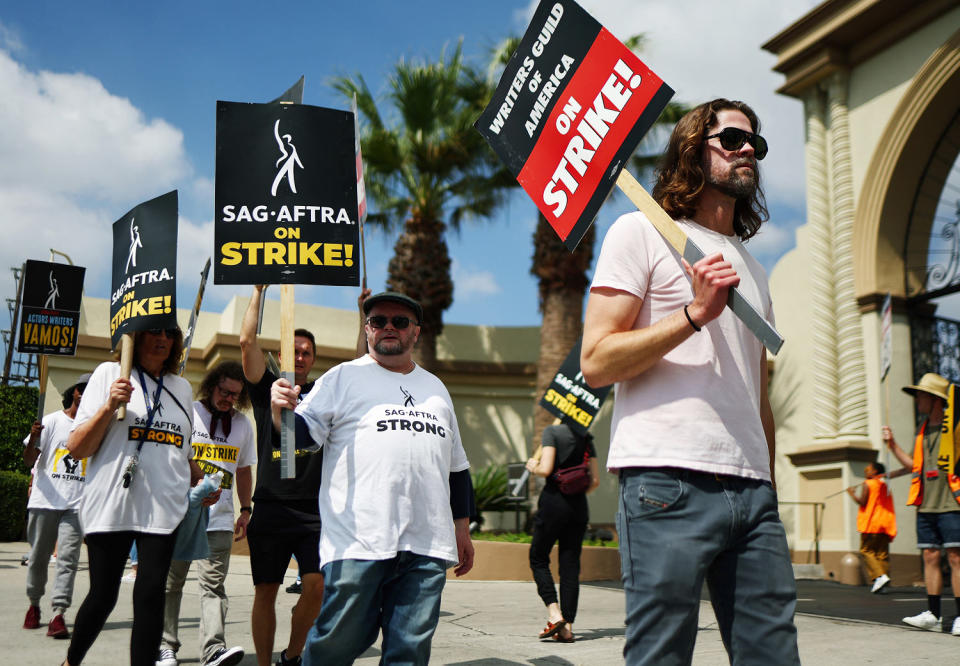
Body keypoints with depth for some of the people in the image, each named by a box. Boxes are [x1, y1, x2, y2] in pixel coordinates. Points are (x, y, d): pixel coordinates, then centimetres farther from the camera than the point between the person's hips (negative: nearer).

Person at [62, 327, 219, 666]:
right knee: (102, 595, 6)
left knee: (151, 594, -3)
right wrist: (110, 406, -14)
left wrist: (203, 483, 11)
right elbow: (76, 448, -2)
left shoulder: (181, 387, 16)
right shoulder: (110, 373, 3)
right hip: (112, 507, -3)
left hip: (164, 509, 3)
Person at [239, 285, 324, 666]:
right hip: (271, 509, -1)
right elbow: (247, 342, -3)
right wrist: (259, 290, -4)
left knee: (316, 586, -7)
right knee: (266, 591, 3)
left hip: (315, 510, 1)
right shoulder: (267, 389, 8)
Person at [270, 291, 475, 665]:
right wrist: (281, 411, -22)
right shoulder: (343, 377, 9)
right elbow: (303, 432, -1)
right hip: (358, 544, -4)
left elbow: (457, 466, 26)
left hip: (427, 549, 4)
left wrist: (462, 527, 22)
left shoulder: (435, 388, 23)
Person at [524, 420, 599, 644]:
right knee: (571, 565, 7)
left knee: (538, 558, 10)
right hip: (579, 506, 5)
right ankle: (567, 627, 5)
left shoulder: (552, 431, -6)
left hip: (553, 501, -4)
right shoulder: (586, 439, 9)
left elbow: (546, 469, -16)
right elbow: (595, 480, 7)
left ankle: (554, 614, -5)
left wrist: (533, 467, 5)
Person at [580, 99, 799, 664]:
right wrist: (694, 314, -14)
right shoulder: (641, 232, 4)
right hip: (668, 481, -6)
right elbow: (596, 362, -6)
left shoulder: (752, 269, 25)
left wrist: (771, 489, 20)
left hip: (752, 491, 7)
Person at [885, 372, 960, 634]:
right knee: (930, 557, 6)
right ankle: (933, 615, 11)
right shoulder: (922, 431, 16)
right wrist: (892, 444, 17)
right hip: (926, 506, 6)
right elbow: (914, 464, 24)